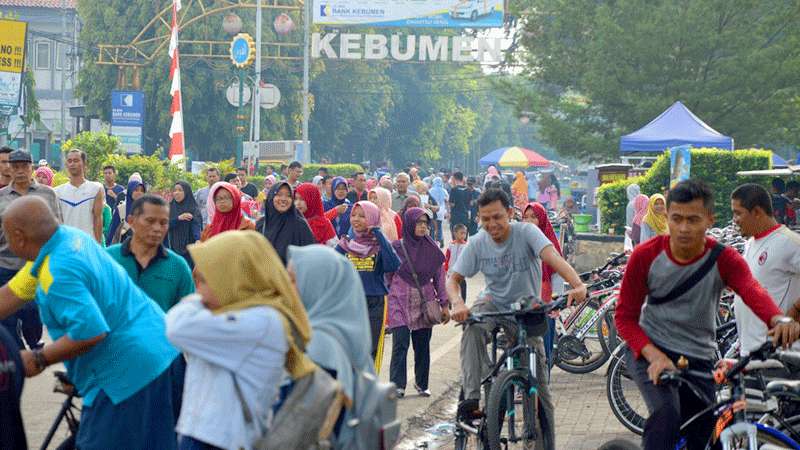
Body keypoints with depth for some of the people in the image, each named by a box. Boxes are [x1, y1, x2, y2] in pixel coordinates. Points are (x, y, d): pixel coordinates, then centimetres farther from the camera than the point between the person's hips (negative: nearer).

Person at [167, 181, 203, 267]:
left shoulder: (194, 210, -3)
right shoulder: (170, 208, 8)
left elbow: (196, 227, -17)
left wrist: (198, 240, -36)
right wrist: (178, 218, -16)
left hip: (189, 249, -3)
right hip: (173, 248, 3)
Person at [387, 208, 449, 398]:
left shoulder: (432, 250, 6)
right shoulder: (396, 247, 1)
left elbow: (440, 277, 10)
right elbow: (387, 277, 7)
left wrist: (444, 304, 7)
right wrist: (384, 302, 6)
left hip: (425, 304, 2)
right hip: (400, 303, -2)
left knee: (422, 346, 6)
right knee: (400, 344, -11)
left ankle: (421, 384, 18)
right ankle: (397, 385, -11)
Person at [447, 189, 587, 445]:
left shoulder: (526, 232, -17)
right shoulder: (477, 244, -8)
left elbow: (552, 257, -32)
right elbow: (453, 279, -7)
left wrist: (577, 285, -51)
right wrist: (457, 303, -31)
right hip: (494, 302, 1)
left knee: (539, 379, -6)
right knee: (473, 329, -36)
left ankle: (547, 442, 7)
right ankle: (473, 397, -38)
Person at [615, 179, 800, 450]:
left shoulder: (724, 260, -14)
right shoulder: (645, 256, -14)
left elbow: (753, 291, -34)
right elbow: (625, 316, -10)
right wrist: (655, 355, -29)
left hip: (698, 359, 2)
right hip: (650, 351, -2)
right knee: (667, 414, -30)